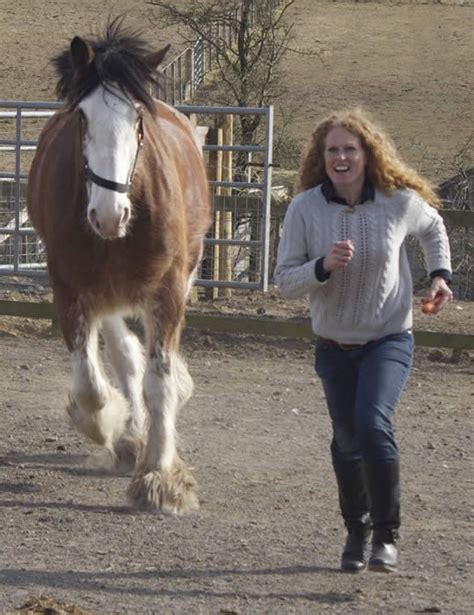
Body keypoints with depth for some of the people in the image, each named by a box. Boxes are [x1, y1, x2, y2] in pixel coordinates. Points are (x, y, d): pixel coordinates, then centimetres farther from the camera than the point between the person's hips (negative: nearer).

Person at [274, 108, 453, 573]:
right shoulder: (305, 208, -13)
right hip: (334, 346, 2)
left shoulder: (400, 202, -11)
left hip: (389, 341, -2)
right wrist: (323, 266, -28)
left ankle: (386, 535, -10)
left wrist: (440, 274, 1)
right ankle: (356, 532, 36)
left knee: (372, 425, -23)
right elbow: (285, 282, -11)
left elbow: (433, 228, 13)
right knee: (347, 443, 12)